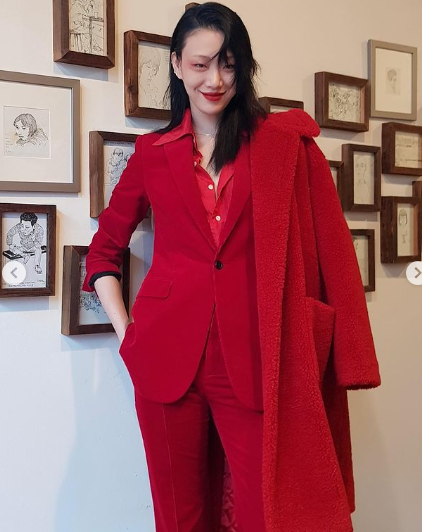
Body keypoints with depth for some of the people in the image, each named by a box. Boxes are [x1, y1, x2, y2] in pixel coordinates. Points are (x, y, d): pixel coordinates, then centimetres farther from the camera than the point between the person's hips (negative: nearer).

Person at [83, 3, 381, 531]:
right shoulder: (152, 152, 9)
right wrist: (125, 332, 6)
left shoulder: (286, 142, 4)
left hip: (255, 359, -1)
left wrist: (350, 359, -5)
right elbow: (104, 248, 18)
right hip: (168, 354, 2)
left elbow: (332, 251, 1)